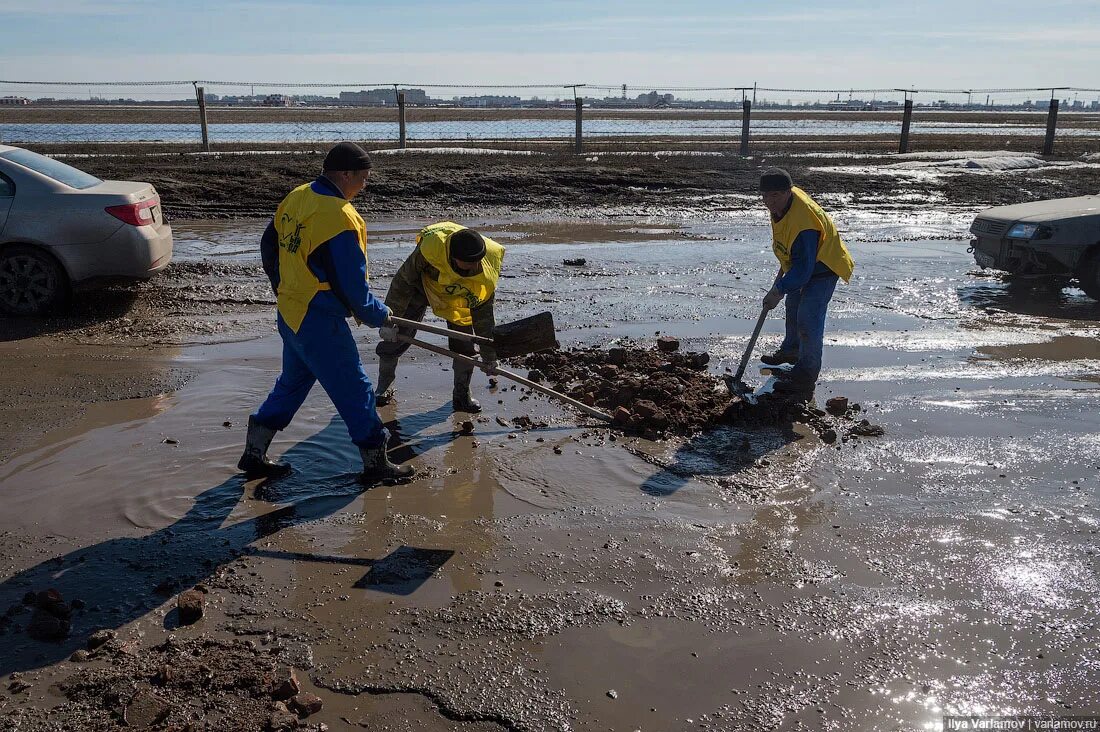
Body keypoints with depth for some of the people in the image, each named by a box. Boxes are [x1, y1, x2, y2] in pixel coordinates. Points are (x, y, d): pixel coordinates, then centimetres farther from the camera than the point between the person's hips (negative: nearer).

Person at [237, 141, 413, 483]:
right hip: (319, 324, -9)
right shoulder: (340, 218, -23)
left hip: (289, 314, 9)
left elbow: (269, 249, 16)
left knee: (292, 383, 24)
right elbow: (353, 285, -20)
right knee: (355, 391, 5)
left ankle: (254, 455, 31)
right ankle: (375, 464, 18)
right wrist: (378, 315, -2)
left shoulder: (295, 198, 5)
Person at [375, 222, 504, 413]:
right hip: (421, 285, -1)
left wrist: (489, 356, -14)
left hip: (459, 298, 1)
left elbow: (484, 316, -20)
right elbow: (403, 281, -27)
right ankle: (384, 387, 18)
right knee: (394, 336, -4)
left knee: (464, 345, -11)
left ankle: (462, 395, 8)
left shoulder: (485, 276, -35)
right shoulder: (431, 246, -43)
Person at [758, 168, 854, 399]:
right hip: (800, 262, 10)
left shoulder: (803, 224, -40)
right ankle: (791, 351, 49)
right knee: (793, 308, 26)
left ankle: (806, 374, -5)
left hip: (823, 267, -10)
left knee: (808, 319, -17)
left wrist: (779, 291, -30)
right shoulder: (782, 201, -11)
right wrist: (784, 267, 15)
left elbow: (803, 269, -36)